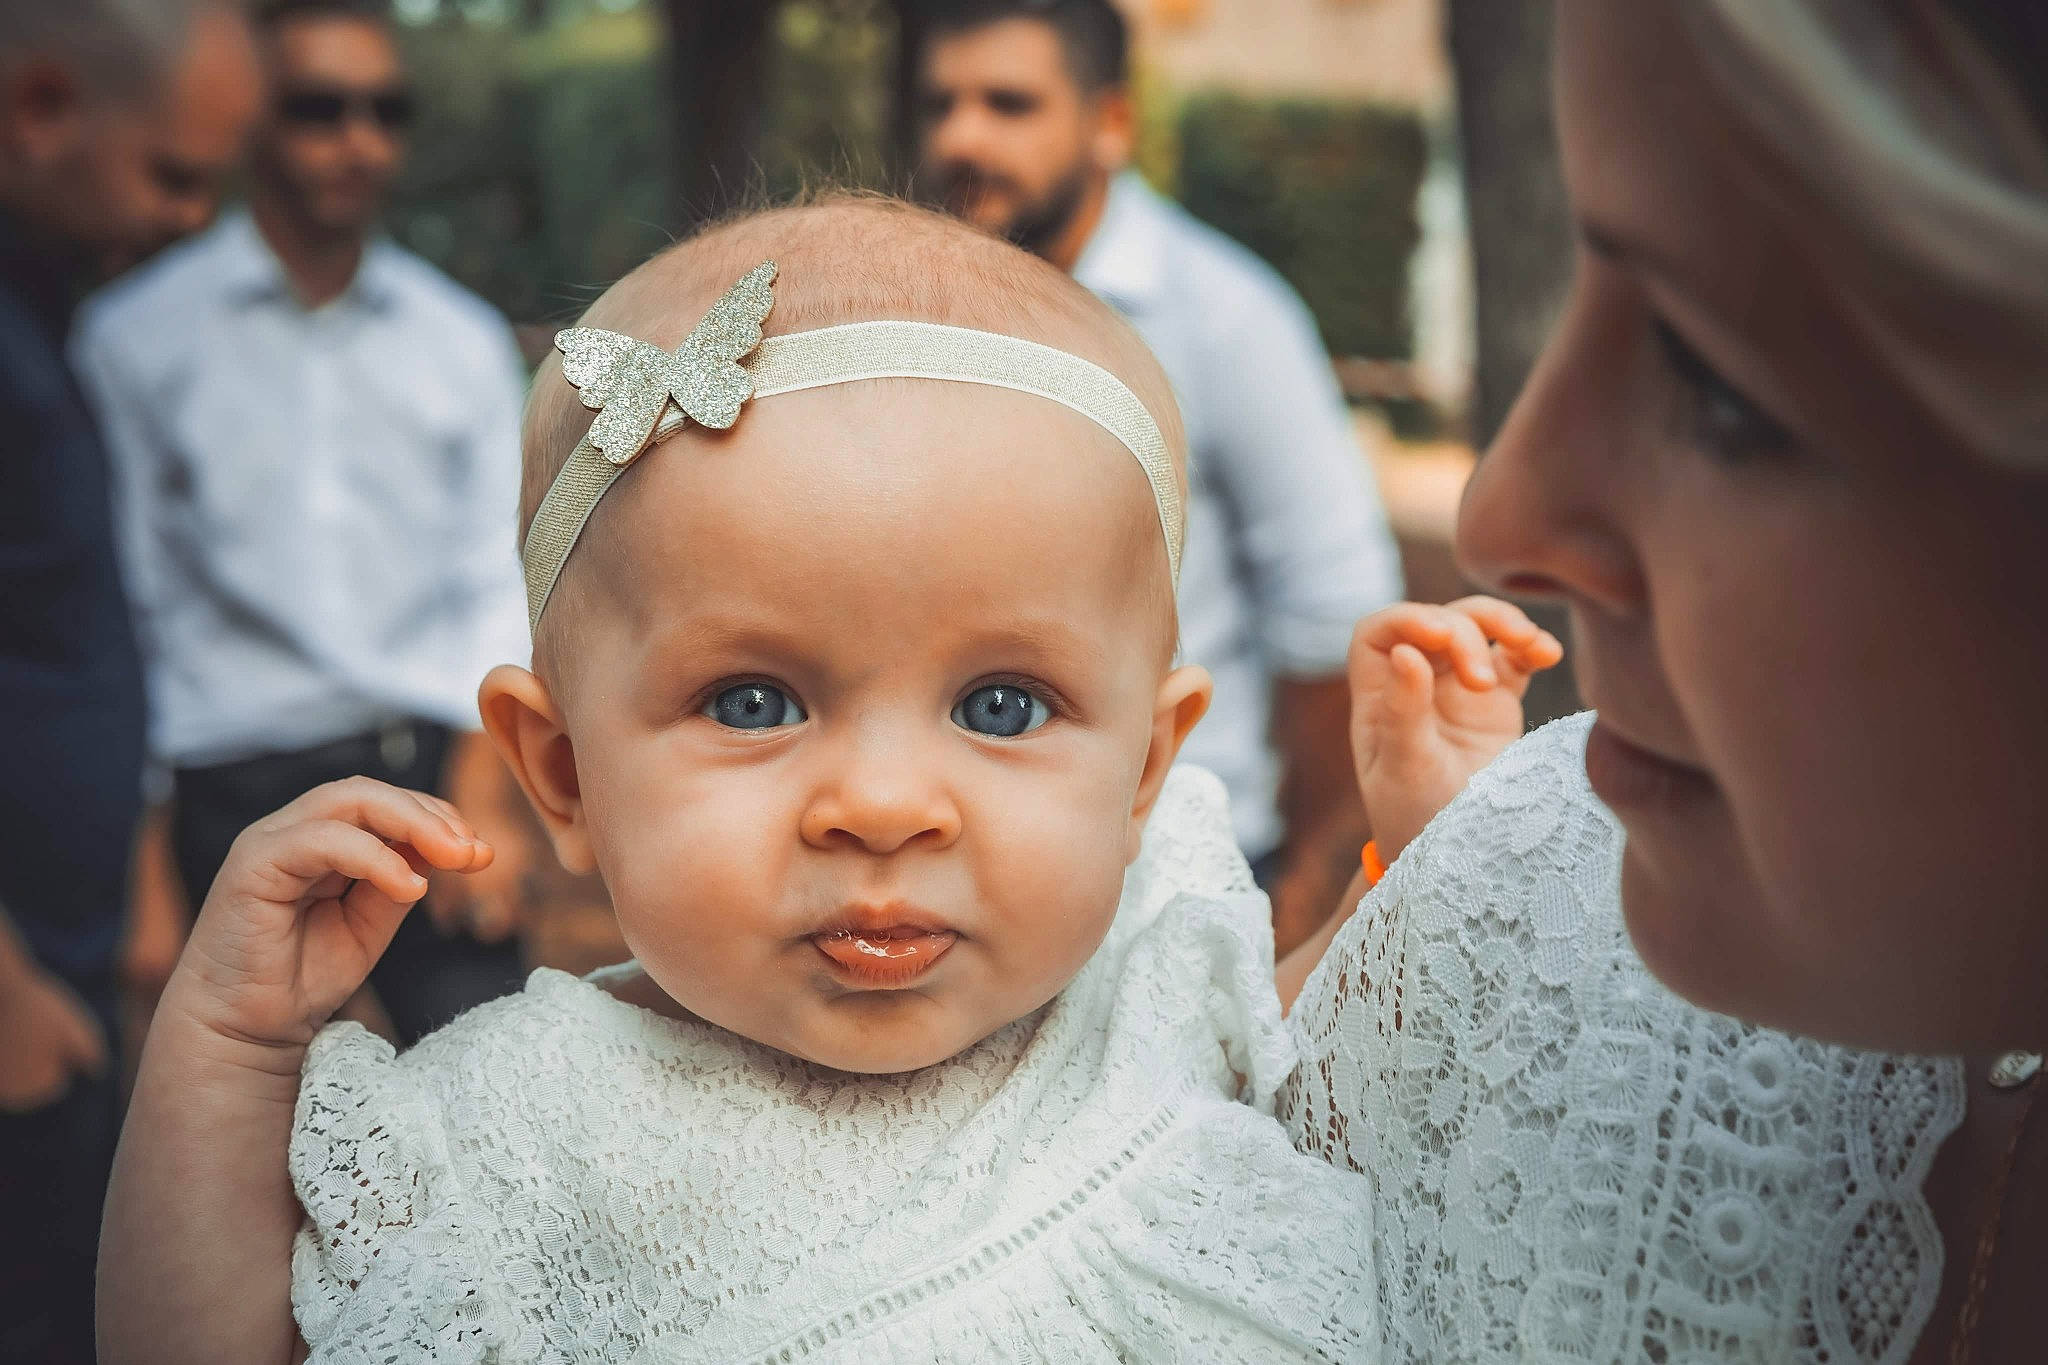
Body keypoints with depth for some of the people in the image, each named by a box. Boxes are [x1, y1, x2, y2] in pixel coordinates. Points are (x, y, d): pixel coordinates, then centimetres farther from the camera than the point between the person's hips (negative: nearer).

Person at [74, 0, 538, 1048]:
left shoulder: (465, 342, 8)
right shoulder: (136, 335, 2)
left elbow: (495, 583, 7)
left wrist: (483, 793, -5)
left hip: (431, 765, 2)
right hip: (234, 794, -1)